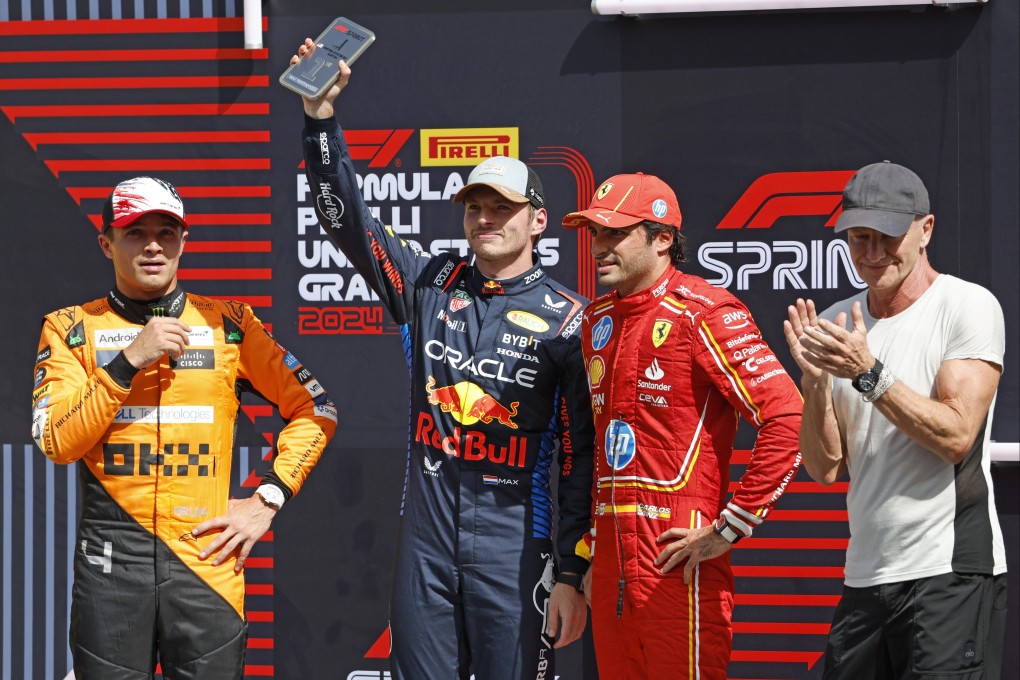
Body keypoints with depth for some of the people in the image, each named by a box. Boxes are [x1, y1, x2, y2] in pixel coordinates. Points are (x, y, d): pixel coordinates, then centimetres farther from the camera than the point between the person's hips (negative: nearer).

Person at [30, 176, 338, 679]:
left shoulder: (228, 323, 8)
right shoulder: (70, 329, 5)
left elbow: (315, 411, 11)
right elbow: (57, 443, -7)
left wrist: (267, 501, 1)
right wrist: (130, 360, -14)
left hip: (206, 558, 1)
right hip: (110, 564, -1)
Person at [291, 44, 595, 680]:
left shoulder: (567, 318, -4)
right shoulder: (430, 284, 7)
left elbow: (583, 455, -5)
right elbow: (346, 218, 2)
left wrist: (573, 573, -9)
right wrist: (321, 115, -11)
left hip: (515, 550, -4)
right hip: (425, 544, 4)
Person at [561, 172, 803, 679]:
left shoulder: (702, 314, -10)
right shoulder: (597, 319, 14)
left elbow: (789, 420, -18)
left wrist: (727, 529, -16)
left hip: (680, 562, -8)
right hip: (611, 564, 8)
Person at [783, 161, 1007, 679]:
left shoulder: (967, 306, -5)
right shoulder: (835, 326, 11)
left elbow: (955, 436, -15)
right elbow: (825, 468, 7)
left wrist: (868, 374, -20)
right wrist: (817, 380, -8)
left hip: (952, 575, -6)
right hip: (865, 577, 6)